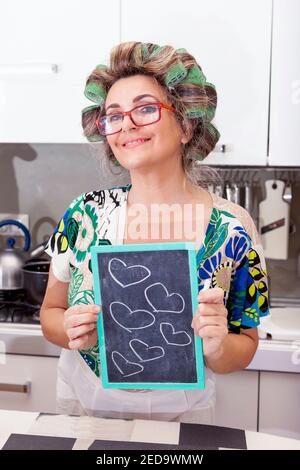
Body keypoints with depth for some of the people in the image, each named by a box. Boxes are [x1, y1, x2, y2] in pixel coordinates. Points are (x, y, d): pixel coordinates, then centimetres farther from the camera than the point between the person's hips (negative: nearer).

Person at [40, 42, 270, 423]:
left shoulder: (232, 231, -17)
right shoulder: (85, 214, -14)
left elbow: (244, 348, -6)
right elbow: (50, 313, -1)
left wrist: (218, 347, -27)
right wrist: (72, 331, -22)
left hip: (180, 414, -1)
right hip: (83, 405, 2)